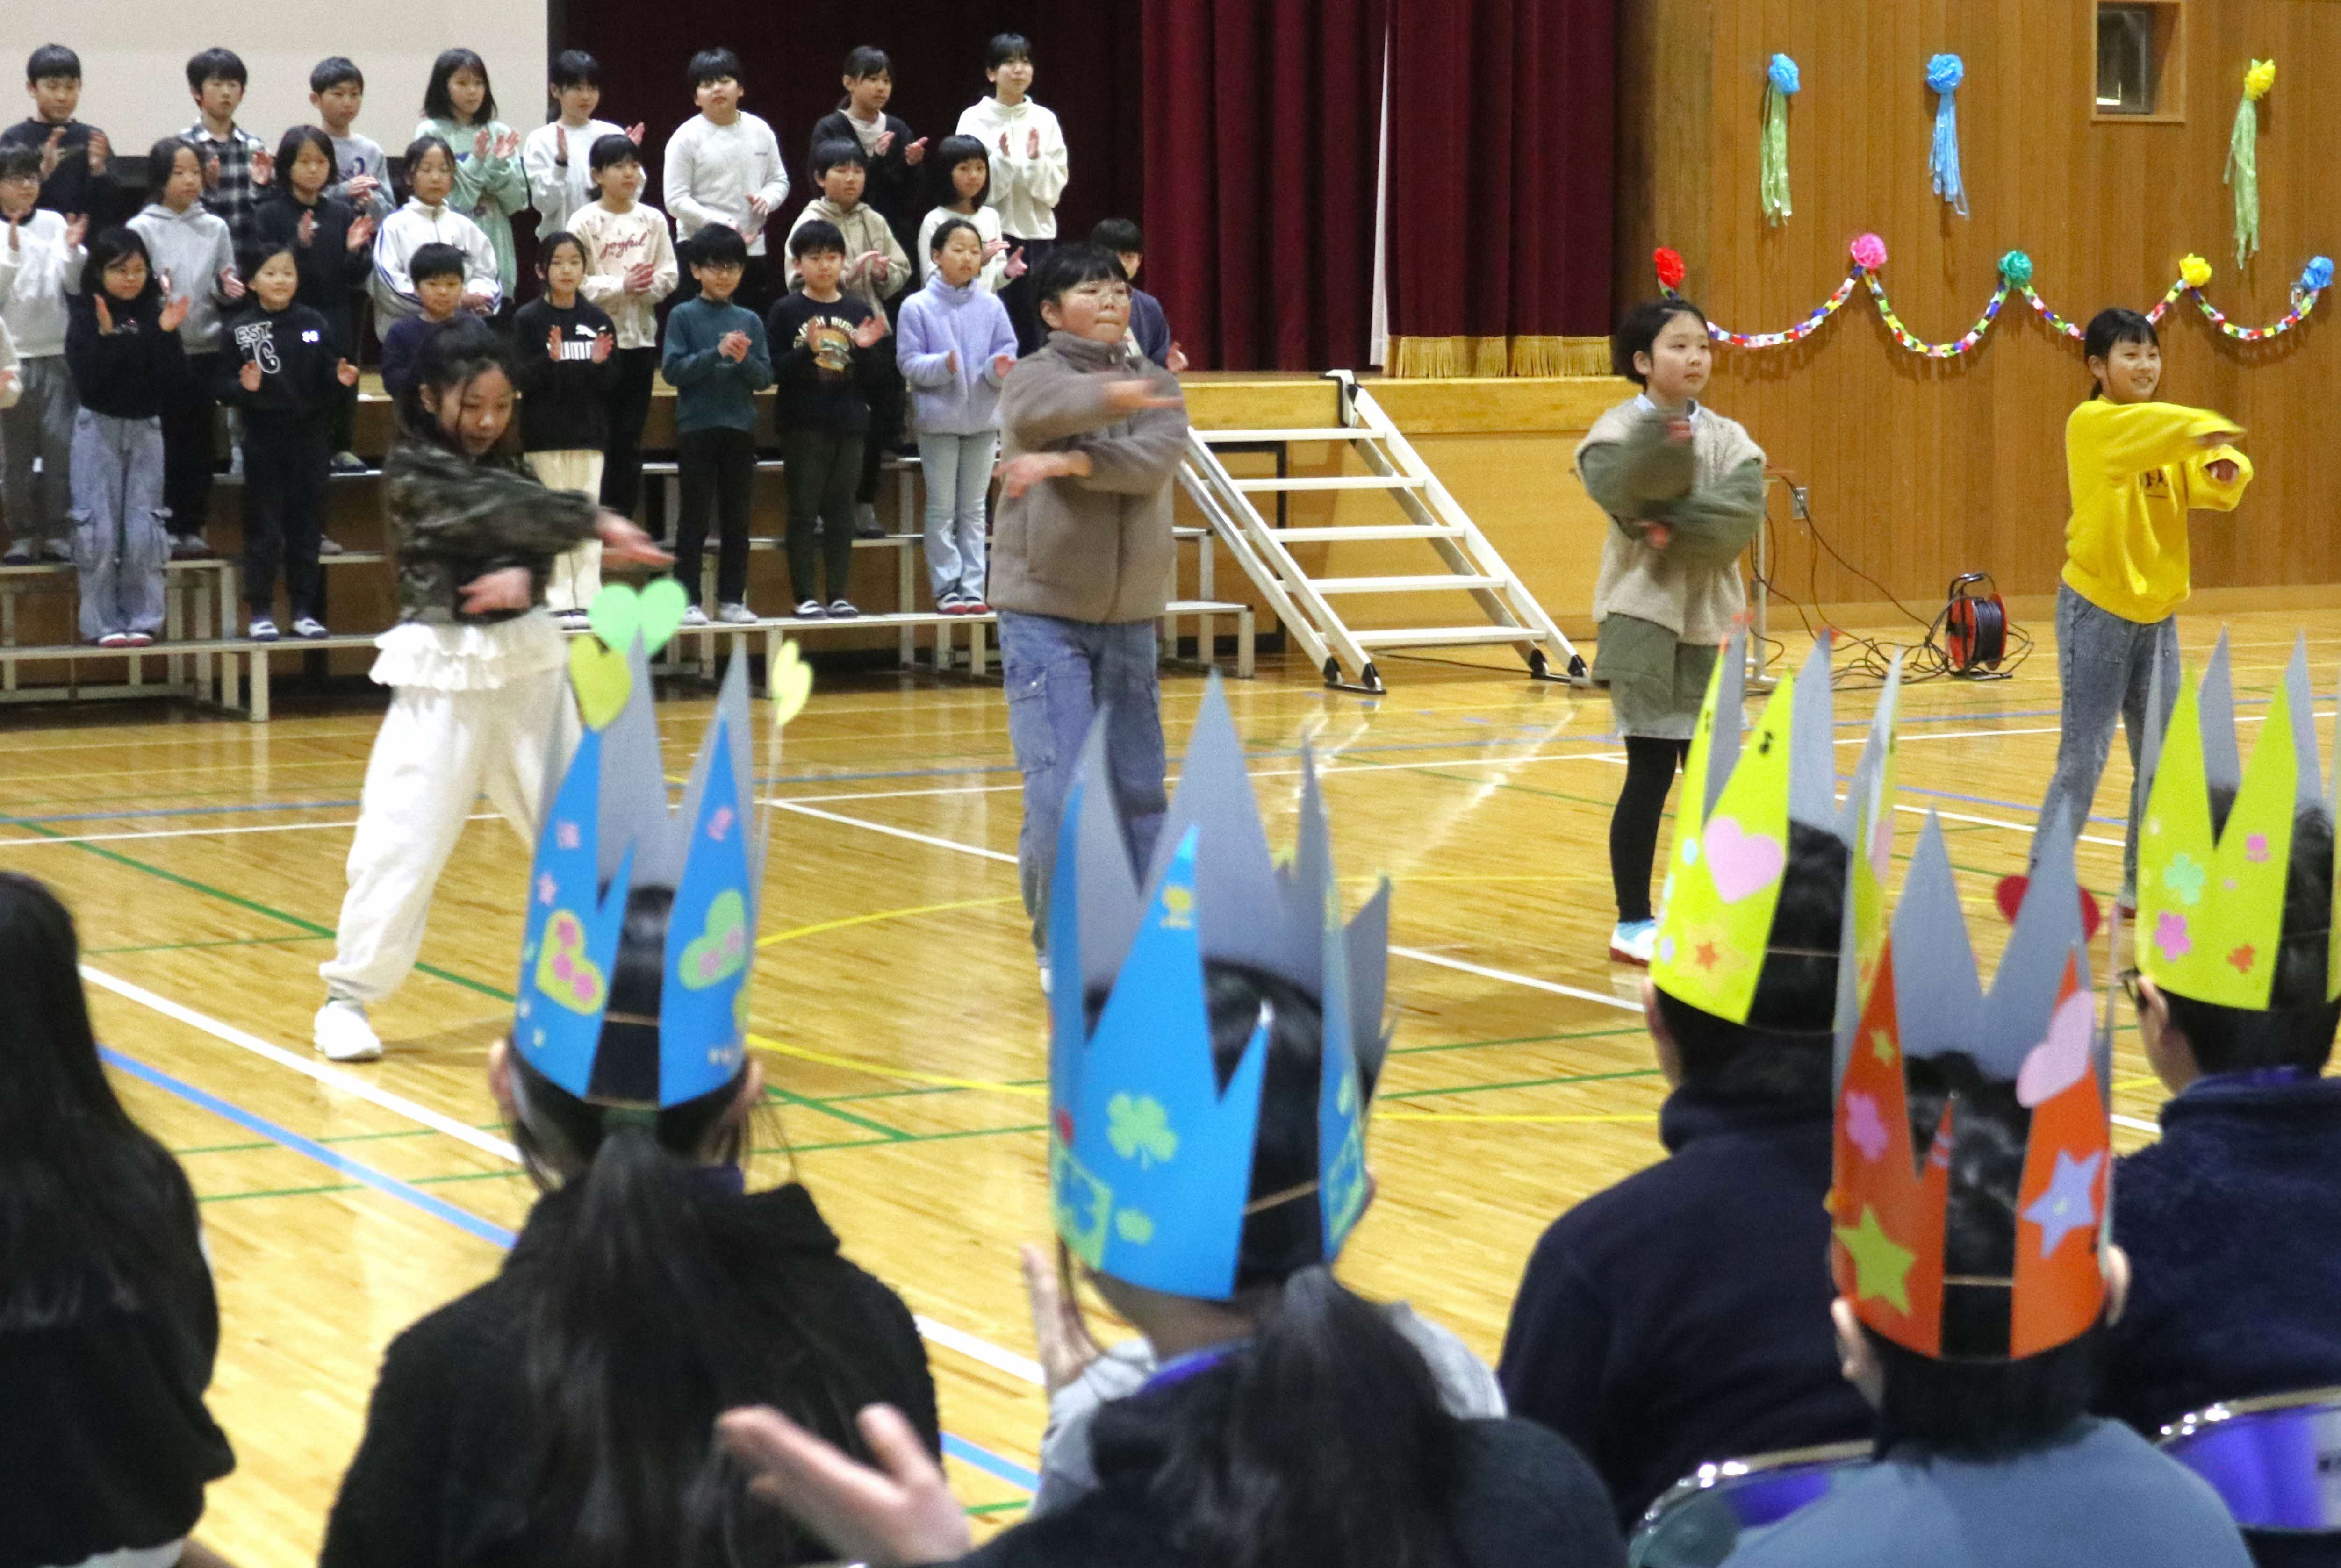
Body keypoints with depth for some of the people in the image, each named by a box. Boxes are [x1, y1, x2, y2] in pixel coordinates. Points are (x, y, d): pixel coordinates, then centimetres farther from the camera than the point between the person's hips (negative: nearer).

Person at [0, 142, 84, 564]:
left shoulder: (55, 225, 5)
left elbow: (77, 286, 4)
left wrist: (72, 250, -12)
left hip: (56, 353, 2)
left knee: (61, 443, -3)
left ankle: (56, 534, 2)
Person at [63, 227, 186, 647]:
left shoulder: (156, 314, 1)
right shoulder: (86, 317, -6)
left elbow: (175, 384, -3)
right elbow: (87, 383, -15)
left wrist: (167, 335, -16)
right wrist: (106, 336, -25)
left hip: (145, 428, 2)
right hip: (99, 427, -2)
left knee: (144, 528, 1)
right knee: (99, 528, -4)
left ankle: (142, 620, 9)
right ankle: (104, 623, 2)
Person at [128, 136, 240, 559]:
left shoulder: (215, 227, 8)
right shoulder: (142, 229, -1)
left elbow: (224, 289, 10)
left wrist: (229, 291, -11)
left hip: (204, 349, 3)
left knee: (198, 441, 7)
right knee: (162, 440, 0)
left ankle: (191, 526, 14)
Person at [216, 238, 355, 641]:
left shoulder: (314, 325, 4)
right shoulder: (240, 329, -4)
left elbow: (329, 378, 9)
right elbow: (222, 387, -5)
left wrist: (341, 379, -12)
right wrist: (244, 388, -25)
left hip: (308, 437, 3)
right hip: (263, 438, -2)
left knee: (307, 526, 8)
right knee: (263, 529, 3)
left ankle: (305, 611, 17)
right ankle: (261, 612, 9)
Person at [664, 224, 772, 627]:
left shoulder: (749, 321, 9)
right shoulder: (683, 317, 0)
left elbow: (765, 378, 6)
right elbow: (674, 370, -9)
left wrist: (745, 360, -14)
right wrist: (717, 353, -19)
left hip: (739, 428, 3)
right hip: (696, 428, -3)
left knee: (737, 519, 7)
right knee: (694, 519, 0)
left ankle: (732, 599, 14)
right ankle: (687, 600, 3)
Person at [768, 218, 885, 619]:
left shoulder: (859, 311, 8)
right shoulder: (787, 311, -1)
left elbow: (871, 379, 8)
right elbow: (775, 371, -8)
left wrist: (865, 349, -11)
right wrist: (808, 350, -22)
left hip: (848, 424, 3)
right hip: (802, 425, -3)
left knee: (841, 510, 6)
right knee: (804, 509, 0)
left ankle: (840, 594, 11)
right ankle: (806, 596, 4)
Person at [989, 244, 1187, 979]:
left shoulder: (1156, 384, 6)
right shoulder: (1032, 377, -5)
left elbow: (1155, 460, -14)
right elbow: (1042, 409, -31)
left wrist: (1071, 462, -29)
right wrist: (1113, 396, -51)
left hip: (1130, 618, 4)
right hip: (1044, 615, -4)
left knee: (1139, 786, 8)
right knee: (1059, 785, -9)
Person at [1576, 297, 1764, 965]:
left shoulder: (1727, 437, 7)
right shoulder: (1621, 429, -5)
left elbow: (1743, 511, -9)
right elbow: (1619, 487, -26)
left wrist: (1678, 529, -20)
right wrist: (1661, 446, -42)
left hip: (1710, 618, 4)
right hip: (1644, 614, -4)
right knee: (1650, 771, -4)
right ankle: (1633, 923, 4)